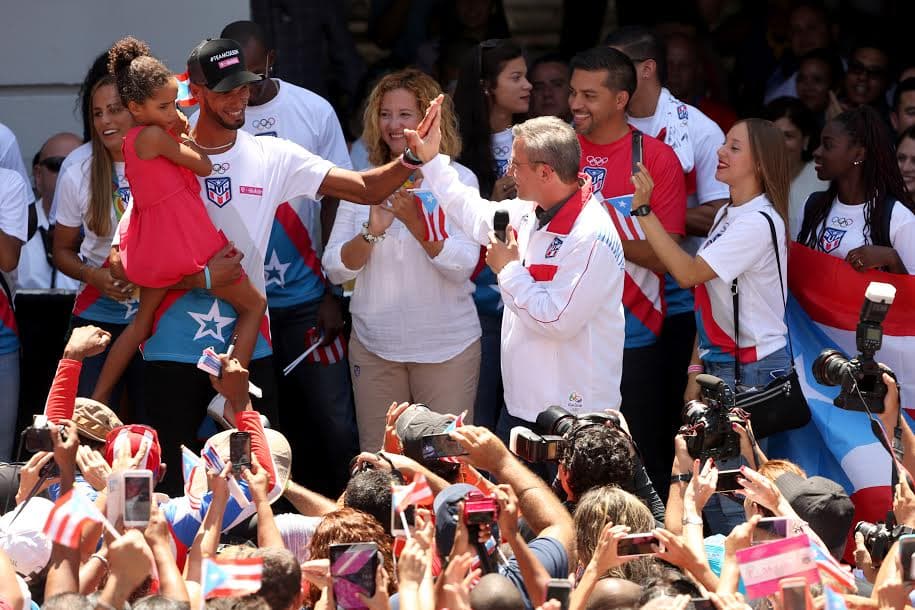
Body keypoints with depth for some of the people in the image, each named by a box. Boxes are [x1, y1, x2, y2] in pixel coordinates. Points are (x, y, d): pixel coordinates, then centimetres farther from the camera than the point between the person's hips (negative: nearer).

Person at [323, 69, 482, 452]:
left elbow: (462, 266, -13)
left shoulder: (457, 180, -3)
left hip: (446, 345, -3)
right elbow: (335, 269, 0)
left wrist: (416, 223, -28)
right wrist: (371, 231, -18)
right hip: (375, 345, 3)